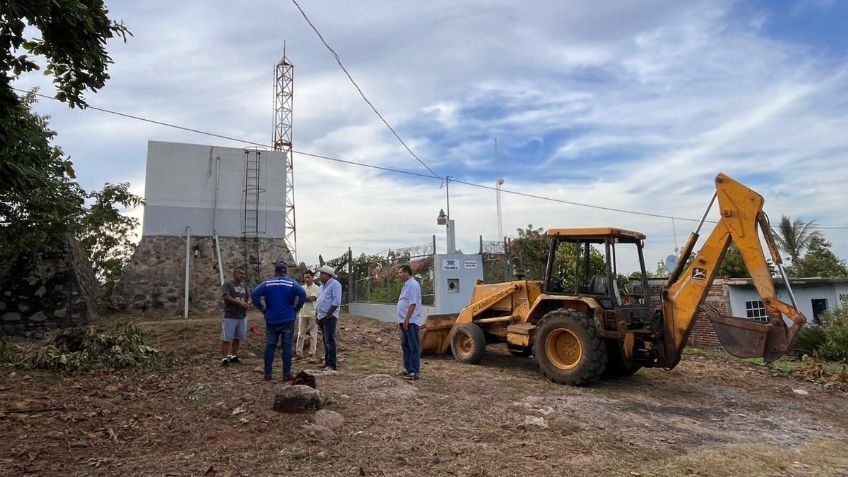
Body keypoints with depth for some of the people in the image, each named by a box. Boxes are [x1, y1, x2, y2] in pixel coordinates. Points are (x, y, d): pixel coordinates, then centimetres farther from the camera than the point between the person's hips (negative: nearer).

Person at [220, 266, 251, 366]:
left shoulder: (244, 285, 14)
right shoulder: (227, 285, -3)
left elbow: (249, 297, 9)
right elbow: (227, 297, -17)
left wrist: (248, 303, -14)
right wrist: (240, 303, -24)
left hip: (242, 316, 6)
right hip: (230, 316, -6)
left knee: (237, 337, 12)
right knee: (226, 338, -6)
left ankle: (234, 356, 23)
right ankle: (224, 358, -3)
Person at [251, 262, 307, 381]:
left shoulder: (267, 283, 5)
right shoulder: (291, 283, 0)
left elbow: (255, 294, -7)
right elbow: (302, 294, -16)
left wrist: (263, 309, 2)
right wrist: (296, 308, -5)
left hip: (271, 319, 2)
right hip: (288, 319, -2)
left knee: (270, 346, 8)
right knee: (287, 346, 2)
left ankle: (268, 374, 11)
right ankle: (286, 374, 3)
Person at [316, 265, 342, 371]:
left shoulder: (334, 284, -11)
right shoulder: (322, 285, 17)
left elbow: (336, 301, -19)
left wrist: (328, 314, -18)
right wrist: (319, 316, 16)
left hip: (329, 317, -9)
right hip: (322, 317, 9)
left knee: (329, 341, -10)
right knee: (326, 341, 14)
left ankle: (332, 365, -8)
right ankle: (327, 361, 22)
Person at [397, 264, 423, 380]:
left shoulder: (413, 285, -16)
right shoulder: (407, 285, 16)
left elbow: (412, 304, -23)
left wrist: (407, 320, -24)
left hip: (410, 322, -10)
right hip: (405, 321, 10)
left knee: (413, 347, -6)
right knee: (405, 345, 16)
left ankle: (415, 372, -2)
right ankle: (408, 369, 26)